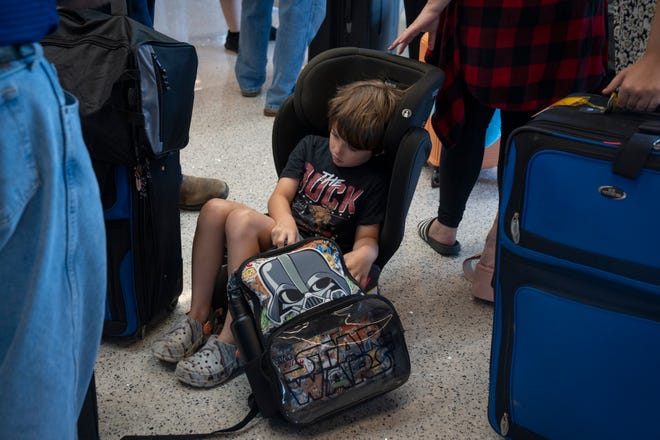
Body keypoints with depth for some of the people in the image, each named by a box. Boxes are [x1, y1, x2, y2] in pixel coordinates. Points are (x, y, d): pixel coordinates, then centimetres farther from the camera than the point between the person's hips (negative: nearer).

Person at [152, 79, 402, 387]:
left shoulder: (374, 182, 0)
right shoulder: (311, 146, 12)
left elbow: (368, 237, -2)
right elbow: (281, 194, 3)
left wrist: (364, 254, -27)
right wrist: (285, 221, -20)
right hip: (285, 234, 5)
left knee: (243, 219, -32)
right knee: (215, 209, -24)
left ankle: (230, 342, -33)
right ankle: (197, 316, -19)